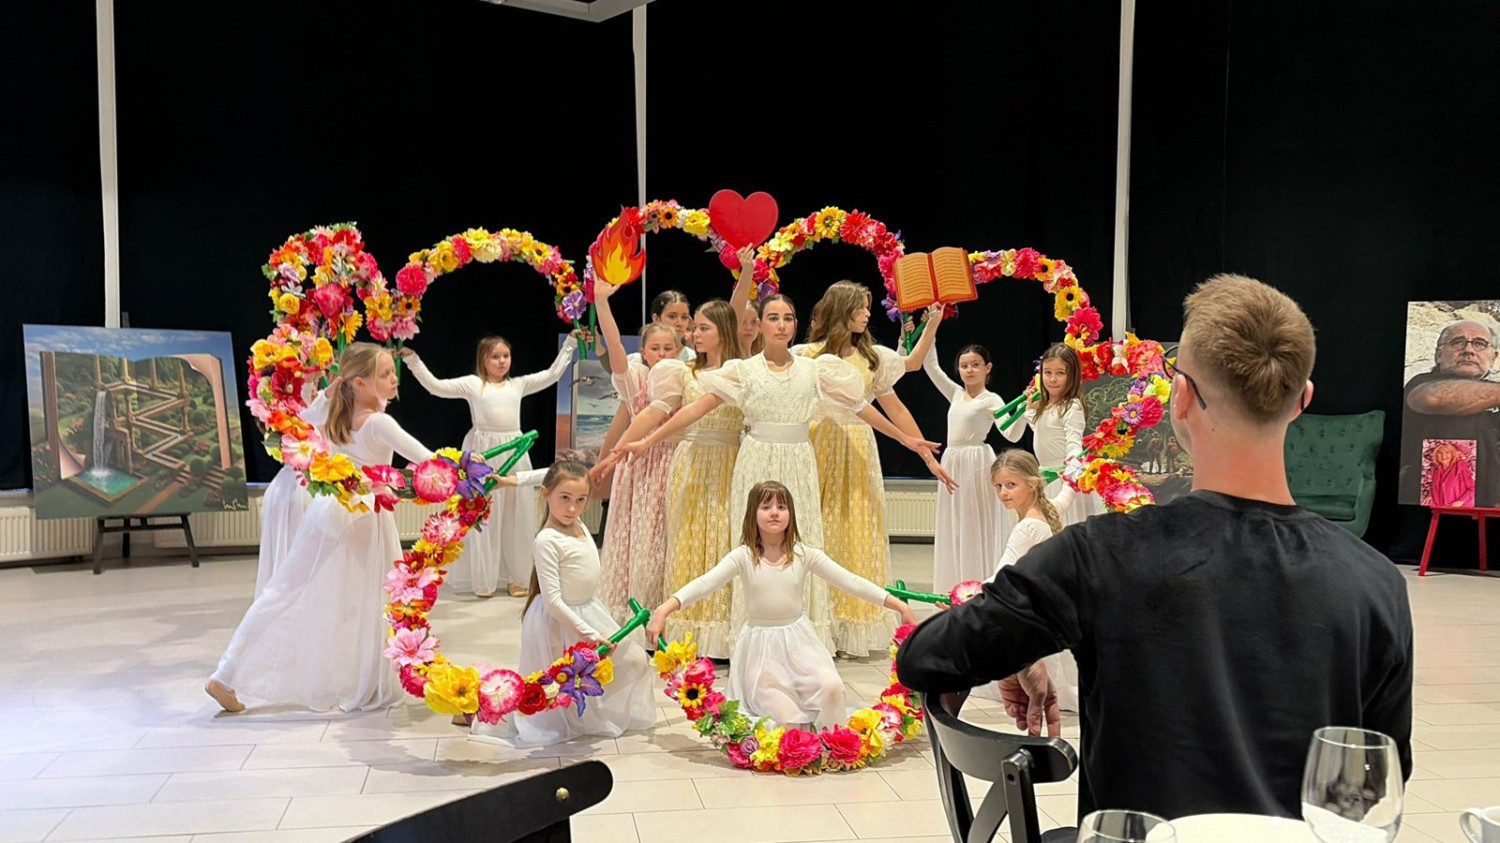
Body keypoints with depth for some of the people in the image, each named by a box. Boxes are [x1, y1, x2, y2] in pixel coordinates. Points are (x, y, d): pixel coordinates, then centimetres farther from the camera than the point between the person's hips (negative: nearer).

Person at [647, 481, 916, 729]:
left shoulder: (805, 555, -4)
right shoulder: (743, 557, -9)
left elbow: (850, 582, -7)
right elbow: (704, 584, -21)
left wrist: (900, 606, -12)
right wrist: (664, 609, -36)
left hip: (798, 640, 2)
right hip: (761, 645, -1)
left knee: (831, 687, -25)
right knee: (787, 720, -16)